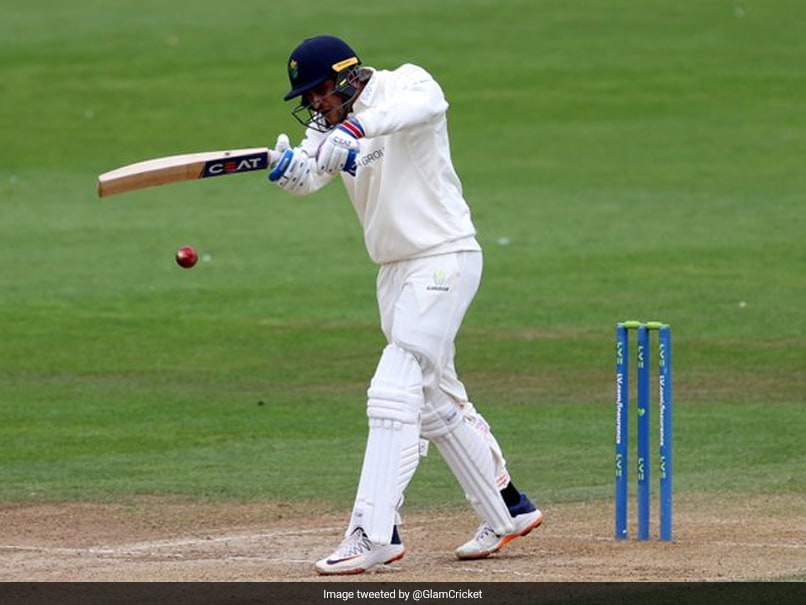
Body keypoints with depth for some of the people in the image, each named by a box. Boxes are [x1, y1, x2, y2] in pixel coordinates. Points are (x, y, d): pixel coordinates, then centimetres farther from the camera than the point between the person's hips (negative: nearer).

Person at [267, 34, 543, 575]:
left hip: (445, 261, -9)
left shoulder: (403, 84, -12)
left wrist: (353, 129, -51)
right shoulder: (331, 127, 7)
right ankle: (508, 511, 32)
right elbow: (309, 174, -11)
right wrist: (288, 168, -36)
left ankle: (374, 533, -19)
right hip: (396, 273, 9)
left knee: (394, 392, -17)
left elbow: (424, 103, -37)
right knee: (438, 402, 18)